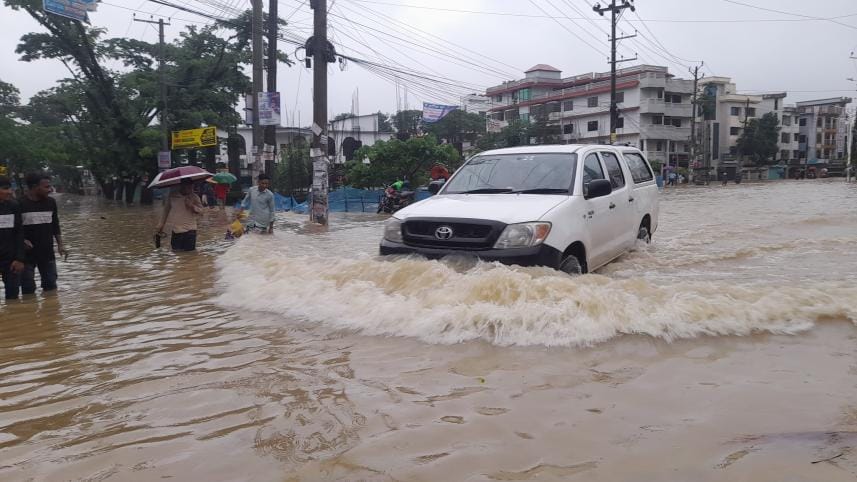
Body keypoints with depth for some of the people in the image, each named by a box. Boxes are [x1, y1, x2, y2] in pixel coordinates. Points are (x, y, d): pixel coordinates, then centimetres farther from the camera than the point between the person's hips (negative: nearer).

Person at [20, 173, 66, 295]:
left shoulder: (51, 202, 4)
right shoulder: (20, 204, -10)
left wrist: (60, 244, 7)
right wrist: (22, 241, -18)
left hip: (47, 253, 4)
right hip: (27, 253, -4)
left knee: (51, 286, 11)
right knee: (28, 289, 2)